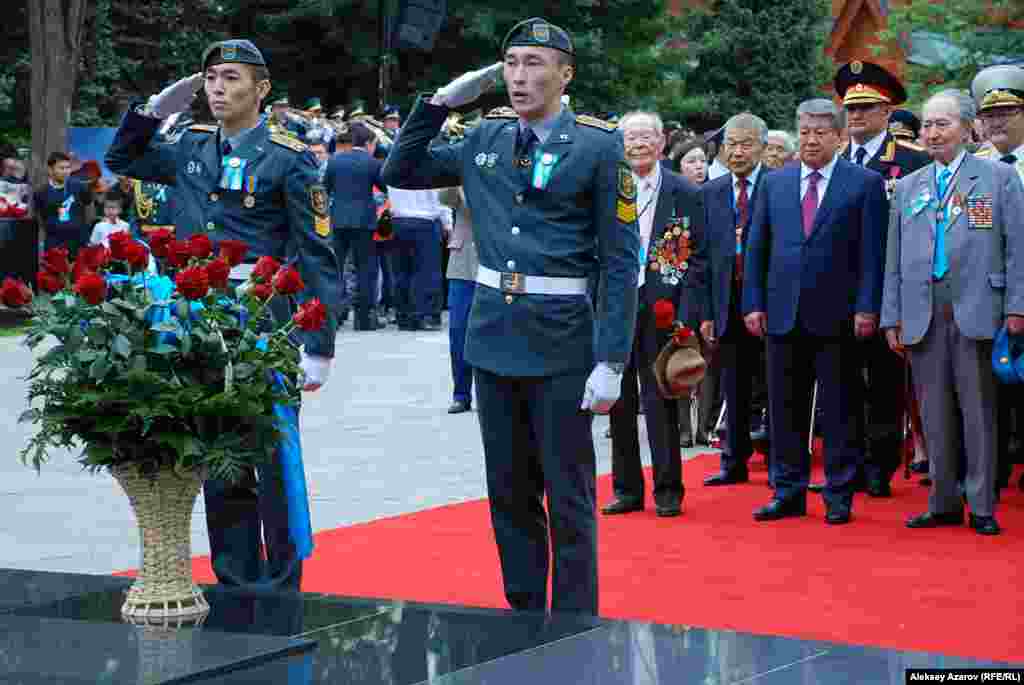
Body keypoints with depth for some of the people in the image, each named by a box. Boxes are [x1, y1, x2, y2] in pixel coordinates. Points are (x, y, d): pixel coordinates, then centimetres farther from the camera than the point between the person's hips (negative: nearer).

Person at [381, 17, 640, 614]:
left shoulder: (598, 148, -7)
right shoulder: (484, 140, 8)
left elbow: (621, 262, -8)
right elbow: (401, 172, 18)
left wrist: (612, 363, -13)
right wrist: (440, 103, 5)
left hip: (561, 341, -5)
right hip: (494, 336, 5)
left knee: (568, 498, 1)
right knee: (510, 492, 13)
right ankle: (523, 615, 24)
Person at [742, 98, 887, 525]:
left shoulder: (865, 183, 1)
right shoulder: (773, 183, 11)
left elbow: (872, 252, -3)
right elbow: (756, 247, 12)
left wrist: (866, 308, -9)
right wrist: (753, 303, 4)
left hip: (837, 315, -3)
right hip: (783, 314, 3)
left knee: (840, 409, 2)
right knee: (785, 408, 7)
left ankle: (839, 495, 10)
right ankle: (788, 492, 15)